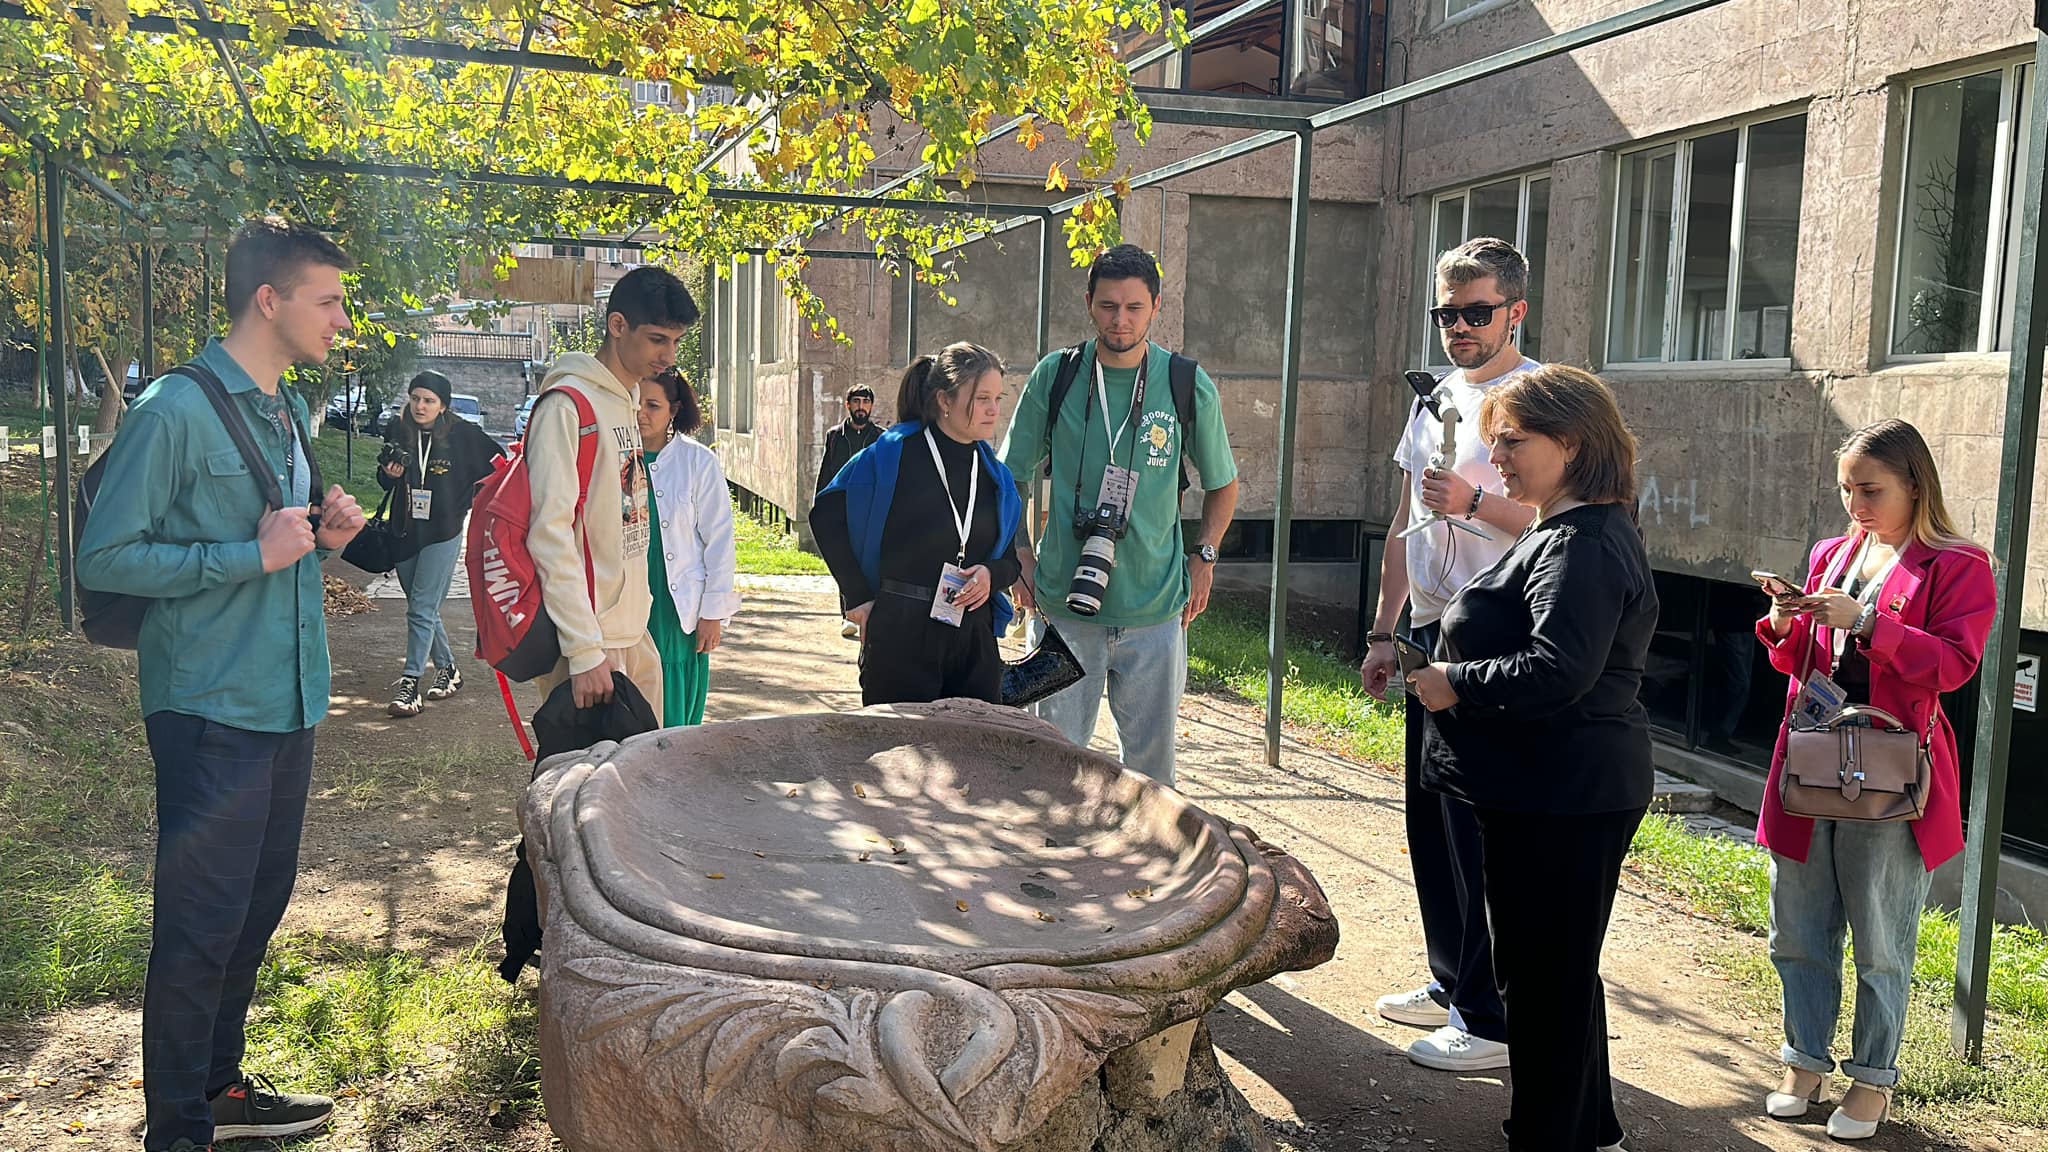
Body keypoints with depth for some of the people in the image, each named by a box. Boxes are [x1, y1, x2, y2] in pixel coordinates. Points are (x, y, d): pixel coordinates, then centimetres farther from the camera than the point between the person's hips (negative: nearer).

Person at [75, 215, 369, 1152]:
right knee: (200, 925, 0)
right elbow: (105, 557, -16)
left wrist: (322, 538, 3)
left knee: (258, 908, 17)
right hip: (214, 710, -9)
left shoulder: (288, 413, 13)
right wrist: (255, 555, -20)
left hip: (287, 700, 9)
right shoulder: (175, 410, -14)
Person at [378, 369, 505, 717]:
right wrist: (389, 474, -10)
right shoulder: (397, 432, 0)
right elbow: (384, 482, 13)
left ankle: (410, 682, -6)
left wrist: (468, 499, 1)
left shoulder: (462, 434, -10)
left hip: (443, 534, -5)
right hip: (405, 532, 5)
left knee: (421, 610, -9)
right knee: (424, 608, 14)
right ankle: (447, 669, 29)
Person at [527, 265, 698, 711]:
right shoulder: (567, 404, -13)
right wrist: (584, 650, -23)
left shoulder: (629, 401, 15)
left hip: (635, 634, 9)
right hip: (589, 642, -9)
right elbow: (550, 533, -20)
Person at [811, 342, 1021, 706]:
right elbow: (826, 515, -1)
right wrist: (857, 597, -3)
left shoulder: (996, 474, 10)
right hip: (900, 633, -5)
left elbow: (1012, 558, 17)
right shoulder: (895, 454, -6)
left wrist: (992, 575, -7)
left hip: (974, 636, 5)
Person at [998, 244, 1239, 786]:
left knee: (1151, 762, 8)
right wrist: (1022, 554, 1)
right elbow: (1010, 474, 11)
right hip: (1062, 603, 0)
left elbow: (1222, 485, 14)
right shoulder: (1054, 376, -1)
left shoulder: (1190, 387, -2)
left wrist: (1203, 558, 4)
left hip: (1156, 609, 0)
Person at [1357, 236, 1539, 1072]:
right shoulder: (1436, 402, 15)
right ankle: (1451, 985, 30)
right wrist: (1383, 633, 18)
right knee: (1431, 821, 15)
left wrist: (1476, 502, -24)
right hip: (1432, 635, 8)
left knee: (1481, 833, -5)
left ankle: (1495, 1023, 7)